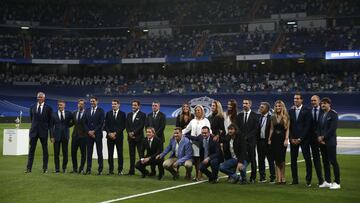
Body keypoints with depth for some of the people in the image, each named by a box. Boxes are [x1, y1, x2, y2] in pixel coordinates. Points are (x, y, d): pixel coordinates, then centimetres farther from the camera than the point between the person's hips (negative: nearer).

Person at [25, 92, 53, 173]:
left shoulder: (48, 108, 0)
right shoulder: (32, 107, 8)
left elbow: (50, 121, 5)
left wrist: (49, 129, 3)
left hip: (43, 131, -2)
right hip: (34, 131, 2)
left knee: (45, 150, 5)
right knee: (31, 149, 0)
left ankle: (45, 168, 11)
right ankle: (28, 168, 1)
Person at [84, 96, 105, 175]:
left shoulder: (100, 111, 0)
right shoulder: (87, 111, 12)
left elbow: (101, 123, -7)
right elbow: (85, 123, 10)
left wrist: (94, 131, -12)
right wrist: (88, 131, -5)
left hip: (98, 134, -4)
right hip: (89, 134, 4)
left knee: (99, 152, -1)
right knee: (89, 152, 4)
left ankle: (100, 169, 2)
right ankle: (88, 169, 7)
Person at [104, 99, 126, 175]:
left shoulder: (122, 114, 3)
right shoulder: (108, 113, 11)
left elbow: (123, 126, -3)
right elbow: (106, 125, 8)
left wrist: (115, 133, -11)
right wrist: (109, 133, -8)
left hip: (119, 136, -2)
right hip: (110, 136, 2)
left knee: (120, 153, -1)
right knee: (110, 153, 2)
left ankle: (120, 170, 4)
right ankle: (111, 170, 7)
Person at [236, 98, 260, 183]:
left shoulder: (255, 116, 1)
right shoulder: (239, 115, 14)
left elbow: (255, 129, -4)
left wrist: (247, 137, -10)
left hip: (251, 141, -3)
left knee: (252, 159, 0)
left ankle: (253, 177, 4)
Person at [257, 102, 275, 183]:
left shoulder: (271, 118, -8)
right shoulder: (258, 117, 9)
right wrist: (256, 139, 5)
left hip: (267, 141, -6)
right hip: (260, 141, 6)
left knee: (270, 160, 1)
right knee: (261, 160, 10)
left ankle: (272, 178, 6)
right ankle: (262, 177, 18)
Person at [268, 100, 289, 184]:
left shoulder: (286, 117, 0)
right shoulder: (273, 117, 11)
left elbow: (287, 129, -4)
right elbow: (271, 129, 13)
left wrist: (286, 139, -13)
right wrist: (269, 139, 6)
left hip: (282, 138, -4)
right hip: (274, 138, 4)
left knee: (281, 159, -4)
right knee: (277, 159, 3)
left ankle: (282, 178, 8)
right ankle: (279, 178, 5)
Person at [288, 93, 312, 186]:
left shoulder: (306, 111, -2)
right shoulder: (291, 111, 11)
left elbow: (307, 126, -7)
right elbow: (289, 126, 10)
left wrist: (300, 138, -11)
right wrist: (291, 138, -1)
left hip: (303, 139, -4)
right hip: (293, 139, 4)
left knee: (307, 159, -3)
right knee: (293, 159, 4)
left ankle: (308, 180, 1)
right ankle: (295, 179, 10)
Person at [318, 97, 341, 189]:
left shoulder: (333, 114, -7)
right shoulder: (322, 115, 16)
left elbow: (333, 128, -15)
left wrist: (323, 137, -12)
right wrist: (320, 137, -2)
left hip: (330, 142, -7)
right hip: (322, 142, 7)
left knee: (333, 161, -6)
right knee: (325, 161, 9)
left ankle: (337, 182, -2)